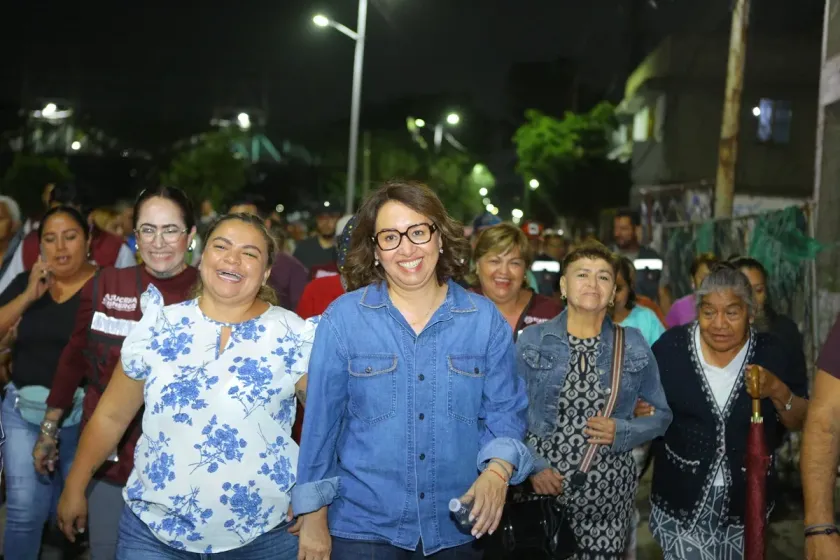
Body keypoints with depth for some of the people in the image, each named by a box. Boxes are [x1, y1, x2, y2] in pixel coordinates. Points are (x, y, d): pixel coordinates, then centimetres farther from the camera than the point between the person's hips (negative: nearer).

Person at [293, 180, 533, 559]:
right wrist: (313, 516, -3)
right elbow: (321, 420, -4)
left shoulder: (485, 319, -3)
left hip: (458, 527, 2)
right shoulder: (342, 318, -7)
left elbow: (504, 412, 0)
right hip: (362, 525, -2)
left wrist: (498, 470, -19)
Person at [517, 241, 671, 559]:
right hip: (543, 488, -1)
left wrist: (621, 432, -9)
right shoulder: (532, 341, -1)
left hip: (609, 495, 1)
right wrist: (533, 466, -12)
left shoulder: (633, 346, 4)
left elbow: (662, 415, 9)